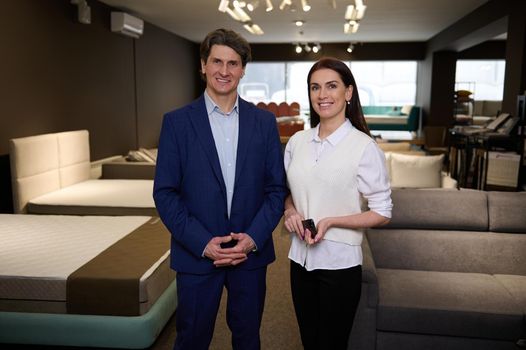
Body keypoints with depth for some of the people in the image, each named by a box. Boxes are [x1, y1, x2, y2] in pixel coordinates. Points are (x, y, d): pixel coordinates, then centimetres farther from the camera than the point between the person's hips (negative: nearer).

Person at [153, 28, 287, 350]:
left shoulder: (265, 122, 1)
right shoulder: (177, 122, -4)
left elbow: (277, 188, 2)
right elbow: (165, 192, -6)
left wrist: (254, 237, -11)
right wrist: (202, 243, -14)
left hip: (252, 251, 2)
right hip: (197, 254, -1)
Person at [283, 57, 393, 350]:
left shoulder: (364, 146, -13)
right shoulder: (297, 141, 3)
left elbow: (382, 213, -10)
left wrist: (330, 221, -21)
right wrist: (291, 211, -6)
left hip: (339, 263, -4)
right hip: (301, 258, 5)